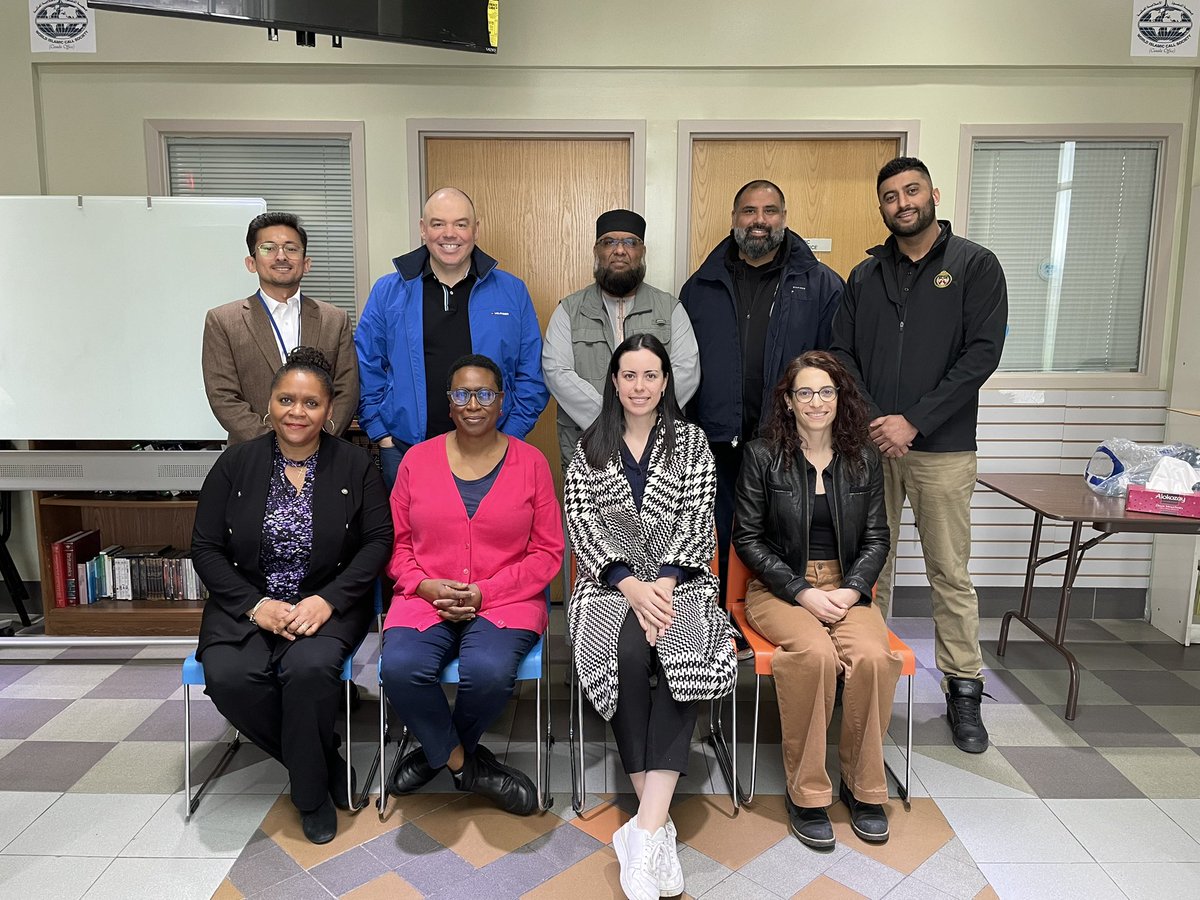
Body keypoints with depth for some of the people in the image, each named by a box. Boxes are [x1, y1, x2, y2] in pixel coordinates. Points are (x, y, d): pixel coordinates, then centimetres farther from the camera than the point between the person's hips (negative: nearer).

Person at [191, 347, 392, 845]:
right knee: (228, 676, -27)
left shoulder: (355, 465, 1)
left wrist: (327, 600, -16)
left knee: (309, 668, -32)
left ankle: (311, 792, -5)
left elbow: (378, 541, -3)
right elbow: (205, 548, 3)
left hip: (327, 605, -2)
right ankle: (325, 759, -3)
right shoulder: (236, 464, 4)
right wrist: (256, 605, -12)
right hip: (247, 604, 2)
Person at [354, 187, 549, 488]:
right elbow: (367, 371, 6)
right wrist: (384, 438, -1)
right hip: (404, 450, 0)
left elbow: (532, 376, 5)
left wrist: (509, 436, -3)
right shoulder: (388, 293, 4)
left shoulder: (512, 292, 4)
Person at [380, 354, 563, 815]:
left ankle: (437, 753, 4)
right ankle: (466, 763, 0)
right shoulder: (417, 459, 9)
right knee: (400, 668, -28)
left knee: (488, 671, -31)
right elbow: (397, 541, 11)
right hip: (425, 599, 2)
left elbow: (547, 553, 2)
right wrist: (424, 585, -9)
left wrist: (483, 592, -10)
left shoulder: (531, 462, 4)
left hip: (505, 602, -1)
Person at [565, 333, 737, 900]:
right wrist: (631, 586, -15)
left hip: (679, 581, 0)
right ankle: (659, 827, -23)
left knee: (680, 652, -32)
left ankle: (643, 833, -31)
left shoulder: (690, 440, 10)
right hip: (611, 582, 0)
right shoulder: (590, 447, 10)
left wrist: (664, 584, -16)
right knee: (627, 650, -32)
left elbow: (696, 519, 0)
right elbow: (582, 524, 0)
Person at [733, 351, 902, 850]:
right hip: (780, 588, -3)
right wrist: (802, 593, -12)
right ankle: (806, 793, -13)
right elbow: (747, 538, -2)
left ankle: (863, 785, -5)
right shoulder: (762, 455, -2)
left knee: (873, 656, -27)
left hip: (847, 586, 3)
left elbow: (876, 538, 10)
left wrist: (852, 589, -9)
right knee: (816, 654, -32)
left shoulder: (863, 458, 8)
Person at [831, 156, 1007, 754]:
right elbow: (842, 353, 7)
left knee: (950, 572, 3)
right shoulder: (865, 275, 12)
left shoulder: (975, 265, 2)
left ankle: (964, 689, 16)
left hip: (942, 447, -3)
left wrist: (913, 421, -14)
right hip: (869, 444, 3)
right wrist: (870, 421, -9)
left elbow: (982, 353, -7)